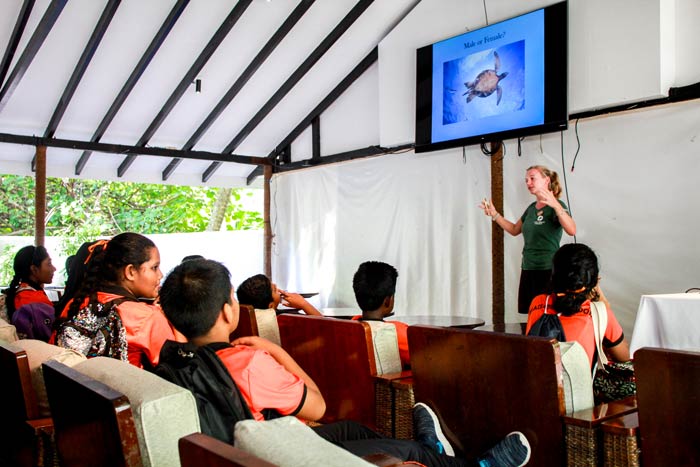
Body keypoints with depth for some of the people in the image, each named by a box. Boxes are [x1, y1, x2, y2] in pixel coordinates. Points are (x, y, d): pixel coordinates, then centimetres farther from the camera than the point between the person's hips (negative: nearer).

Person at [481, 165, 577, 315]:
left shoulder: (557, 206, -7)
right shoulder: (531, 208, 14)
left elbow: (572, 230, -24)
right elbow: (514, 230, 27)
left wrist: (555, 205, -36)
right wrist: (494, 214, 17)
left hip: (548, 270, -7)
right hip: (528, 269, 7)